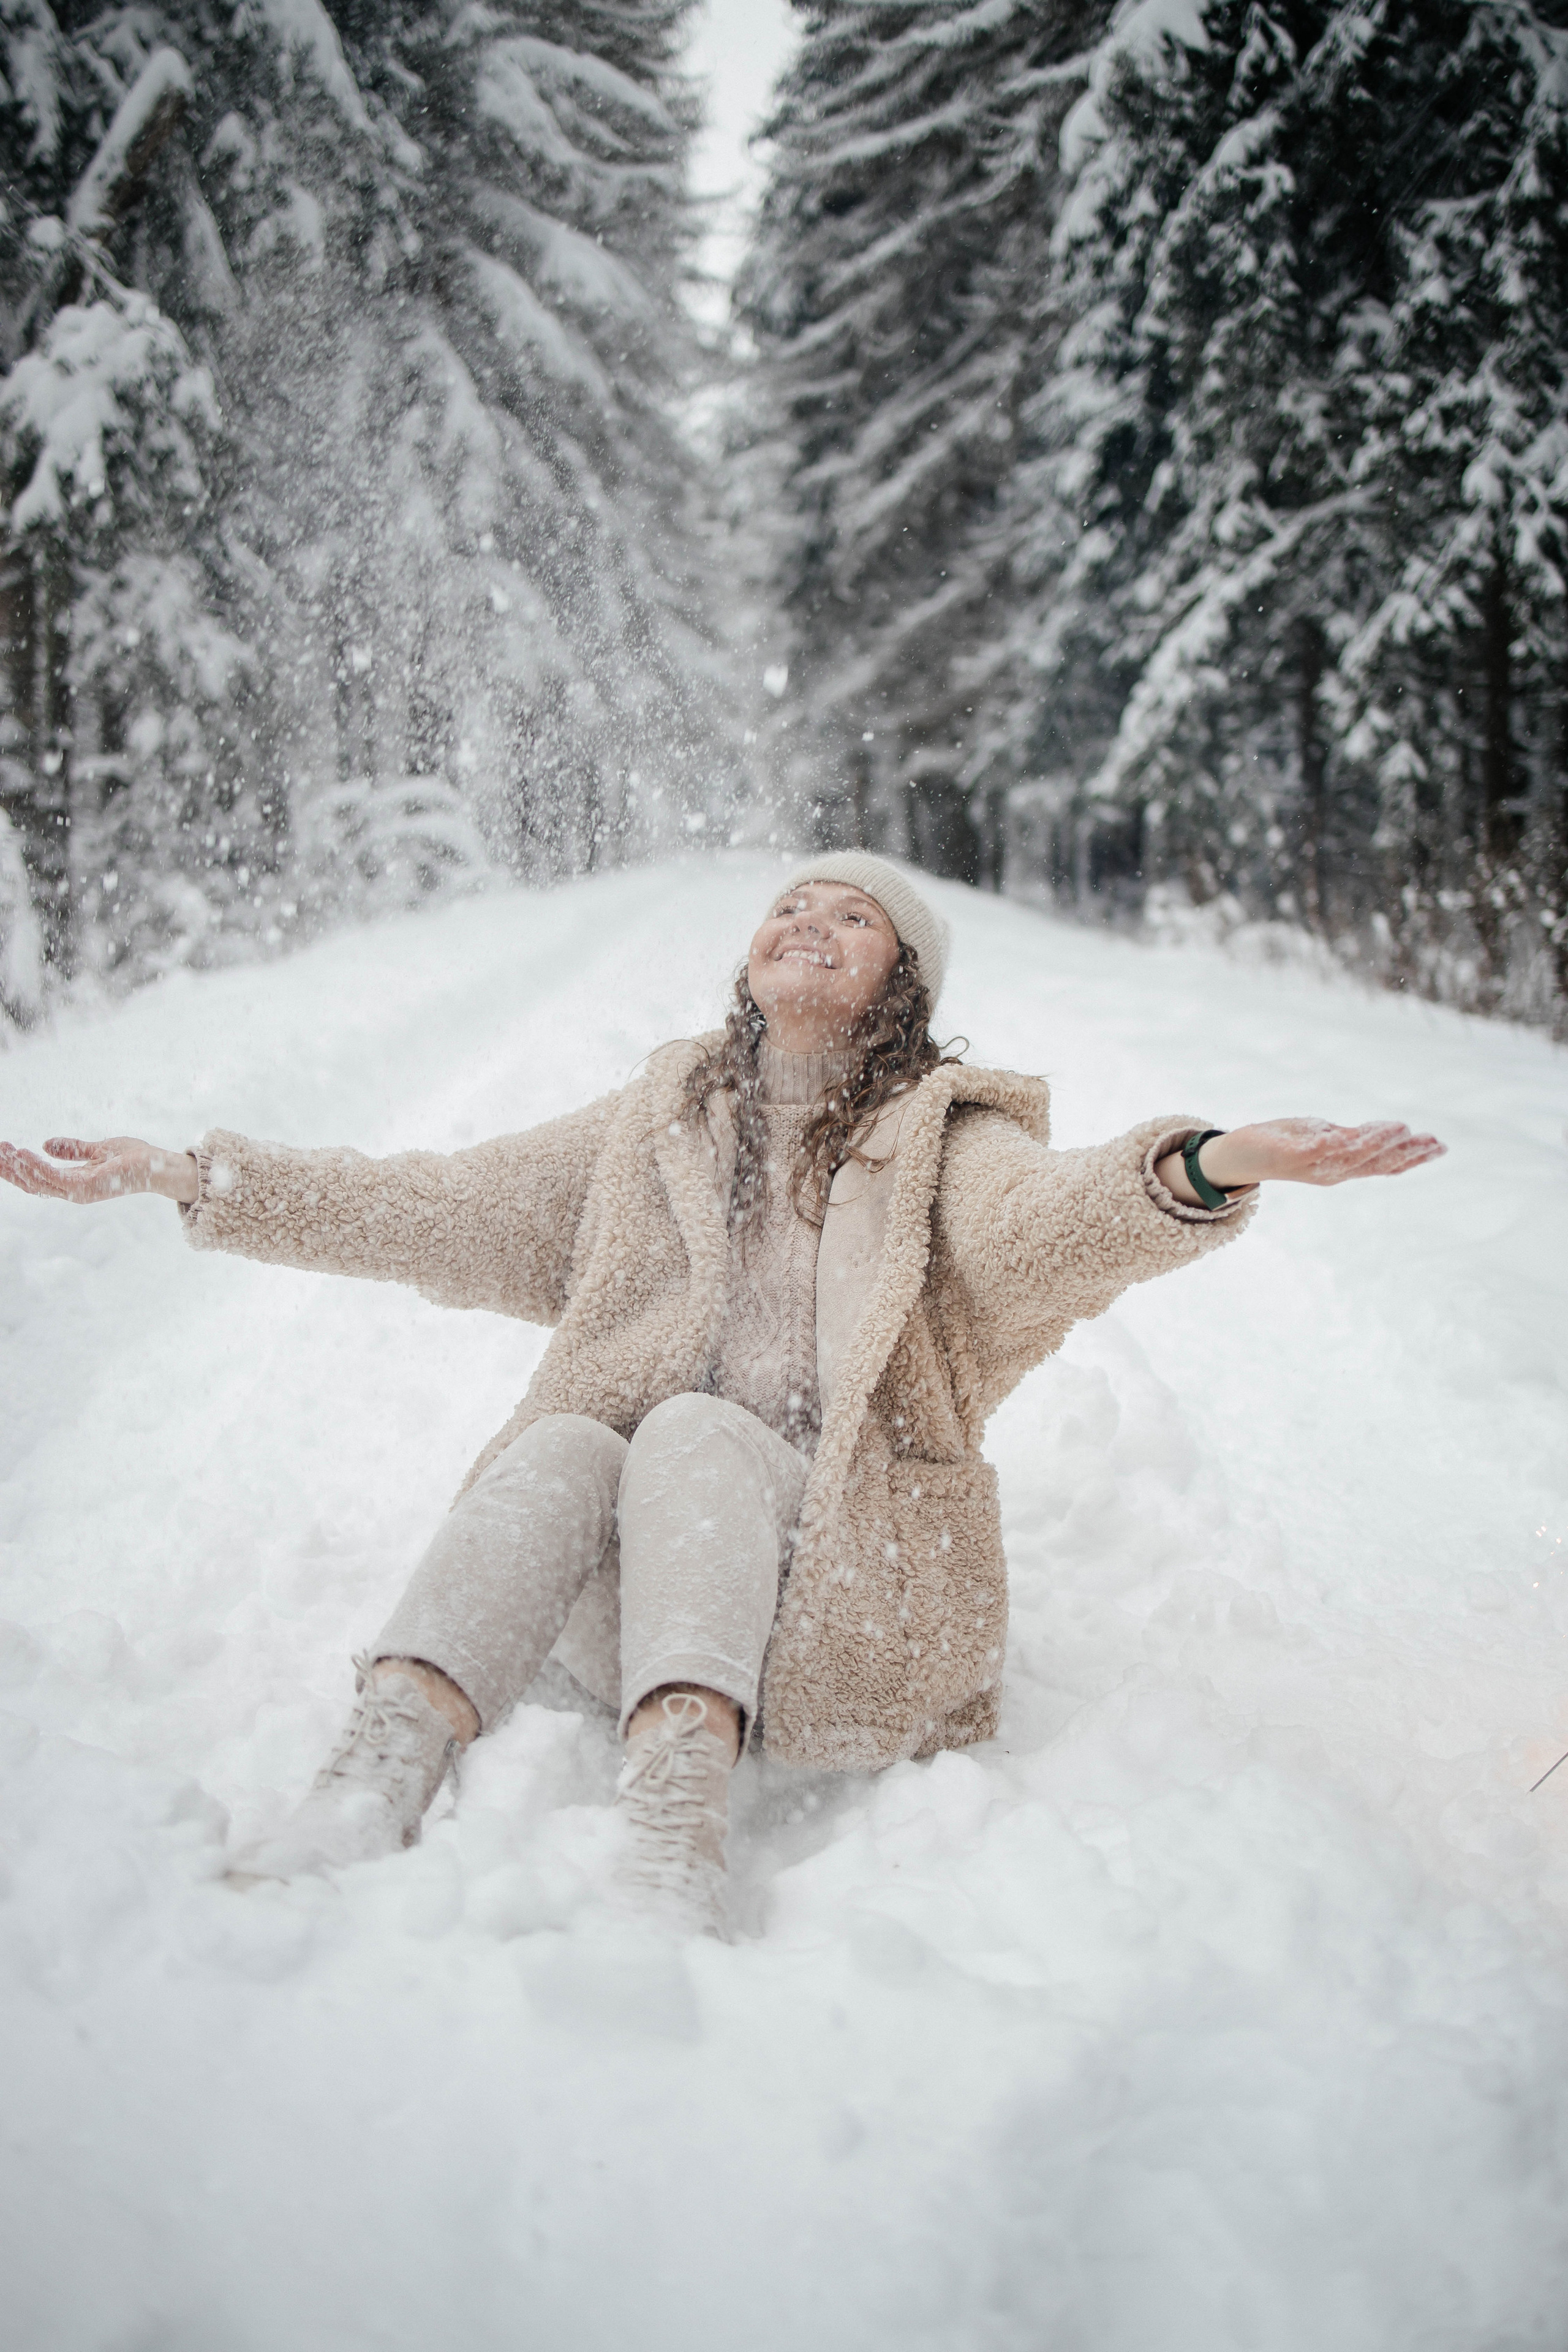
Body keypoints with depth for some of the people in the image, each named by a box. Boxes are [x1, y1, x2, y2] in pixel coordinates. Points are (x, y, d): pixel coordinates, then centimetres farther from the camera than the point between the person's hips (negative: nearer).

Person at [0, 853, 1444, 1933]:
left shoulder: (940, 1139, 8)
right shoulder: (665, 1117, 21)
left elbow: (1048, 1215, -15)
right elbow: (454, 1211, 18)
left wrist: (1201, 1174, -38)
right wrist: (197, 1181, 11)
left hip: (836, 1589, -3)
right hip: (622, 1609, 3)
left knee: (696, 1431, -29)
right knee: (561, 1445, -26)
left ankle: (674, 1844, -53)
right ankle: (370, 1794, -47)